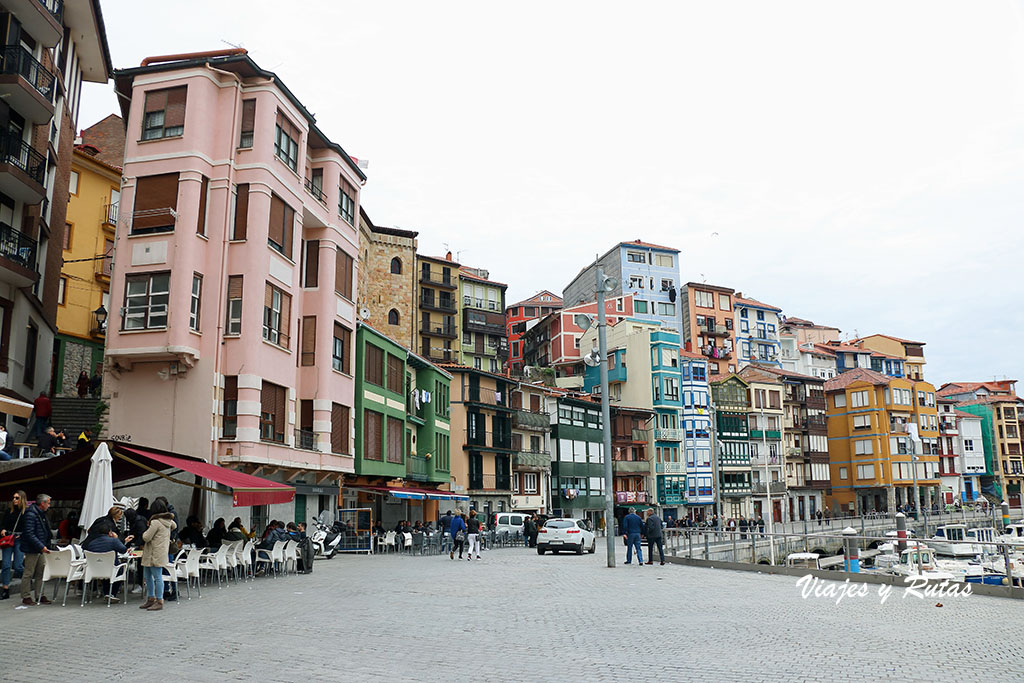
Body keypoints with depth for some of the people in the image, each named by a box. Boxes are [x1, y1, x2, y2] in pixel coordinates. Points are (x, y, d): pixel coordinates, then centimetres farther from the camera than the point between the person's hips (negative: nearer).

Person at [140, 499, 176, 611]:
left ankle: (159, 601, 0)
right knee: (147, 576, 18)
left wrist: (146, 532, 4)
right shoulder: (169, 521, 8)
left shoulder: (155, 522, -18)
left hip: (155, 554, -9)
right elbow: (174, 526, 31)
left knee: (157, 577, -4)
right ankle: (151, 599, 26)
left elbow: (146, 538, -15)